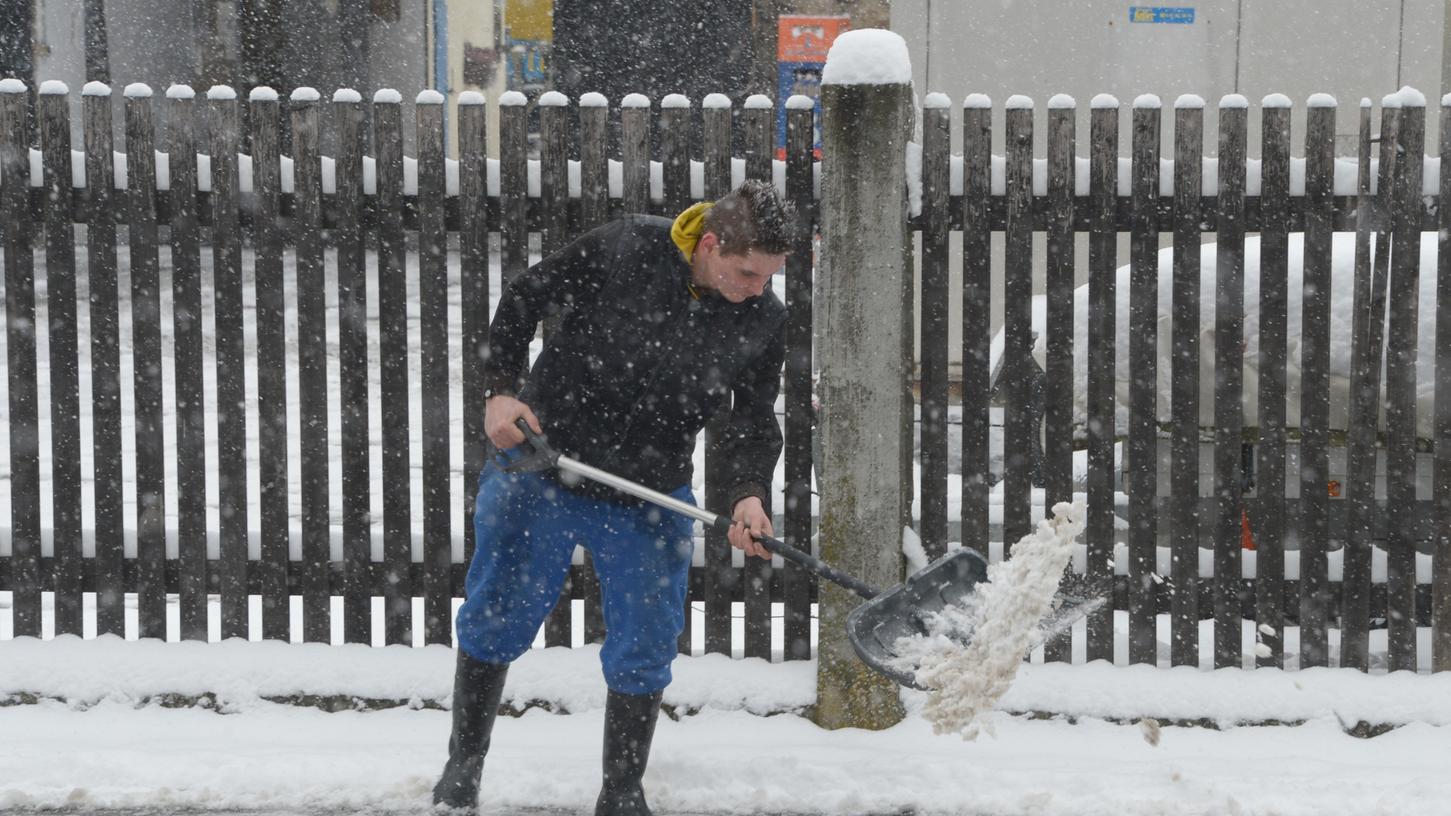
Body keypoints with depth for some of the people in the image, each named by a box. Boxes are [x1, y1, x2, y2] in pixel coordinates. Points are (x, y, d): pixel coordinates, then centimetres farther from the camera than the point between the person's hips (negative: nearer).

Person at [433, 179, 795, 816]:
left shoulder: (763, 320, -10)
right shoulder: (624, 249, -19)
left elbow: (753, 421, -2)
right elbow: (525, 298, -7)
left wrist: (749, 493, -20)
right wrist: (500, 389, -16)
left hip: (649, 500, 2)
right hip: (539, 470, -1)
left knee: (644, 653, 4)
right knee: (494, 623, 11)